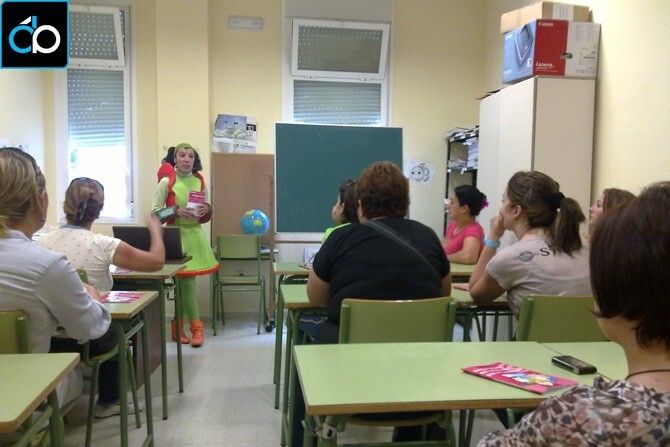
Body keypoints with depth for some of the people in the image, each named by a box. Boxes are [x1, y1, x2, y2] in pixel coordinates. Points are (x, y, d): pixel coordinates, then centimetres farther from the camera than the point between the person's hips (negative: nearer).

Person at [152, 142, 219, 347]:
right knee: (186, 281, -4)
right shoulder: (167, 182, -7)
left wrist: (206, 209, -4)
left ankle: (177, 326, 20)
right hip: (177, 235, -4)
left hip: (196, 234, 4)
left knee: (185, 280, 8)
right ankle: (196, 328, 7)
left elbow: (206, 208, 18)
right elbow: (155, 212, -6)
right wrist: (177, 211, -20)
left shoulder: (199, 181, 6)